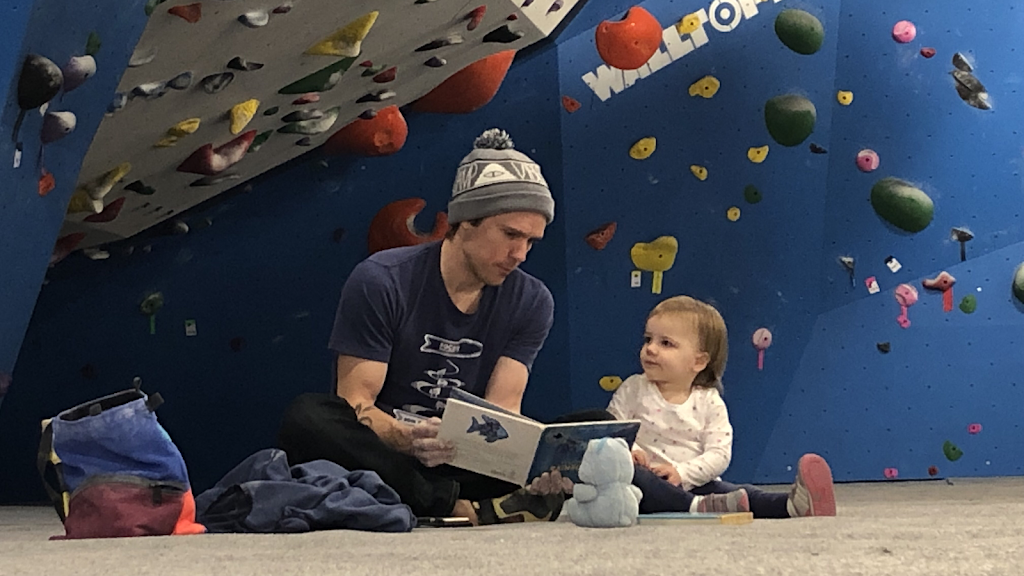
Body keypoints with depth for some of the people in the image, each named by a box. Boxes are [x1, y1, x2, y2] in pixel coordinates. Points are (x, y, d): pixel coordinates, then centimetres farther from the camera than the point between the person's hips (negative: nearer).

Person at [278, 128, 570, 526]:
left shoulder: (531, 302, 3)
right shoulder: (381, 282, -8)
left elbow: (503, 411, -3)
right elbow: (354, 403, -12)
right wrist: (410, 440, -34)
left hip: (467, 462, 3)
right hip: (382, 456, -3)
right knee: (306, 418, -34)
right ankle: (462, 508, -39)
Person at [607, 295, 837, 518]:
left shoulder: (710, 402, 4)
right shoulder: (633, 390, 6)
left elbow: (719, 454, -4)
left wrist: (682, 472, -19)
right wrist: (628, 450, -19)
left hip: (693, 486, 1)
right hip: (650, 485, -1)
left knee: (741, 494, -27)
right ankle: (698, 507, -50)